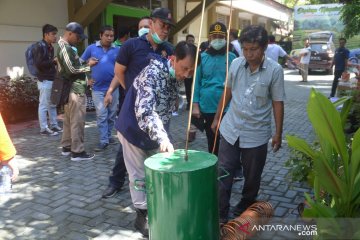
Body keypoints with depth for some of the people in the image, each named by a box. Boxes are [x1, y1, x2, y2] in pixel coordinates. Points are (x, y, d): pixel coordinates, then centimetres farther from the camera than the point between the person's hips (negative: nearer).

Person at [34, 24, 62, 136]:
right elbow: (38, 64, -19)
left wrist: (57, 61, 5)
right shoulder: (40, 47, -11)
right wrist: (53, 61, -16)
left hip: (52, 79, 9)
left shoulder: (50, 47, 14)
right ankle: (44, 128, 4)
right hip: (44, 80, -9)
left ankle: (54, 125, 23)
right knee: (44, 105, -2)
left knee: (53, 105, 14)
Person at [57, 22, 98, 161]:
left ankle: (66, 147, 24)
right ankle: (77, 151, -2)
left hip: (70, 88, 11)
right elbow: (72, 69, -20)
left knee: (69, 119, 15)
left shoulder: (64, 47, 16)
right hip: (75, 89, -11)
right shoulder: (66, 48, -15)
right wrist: (88, 66, -10)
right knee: (77, 121, -6)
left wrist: (86, 62, 5)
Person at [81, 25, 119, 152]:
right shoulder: (91, 48, 0)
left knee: (112, 114, 11)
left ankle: (108, 136, 26)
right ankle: (104, 141, 4)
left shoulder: (117, 50, 1)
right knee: (101, 115, -2)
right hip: (98, 88, -1)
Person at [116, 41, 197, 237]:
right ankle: (142, 215, 21)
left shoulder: (176, 76, -4)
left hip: (156, 132, 7)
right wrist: (162, 138, -51)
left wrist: (163, 135, 13)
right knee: (139, 176, 5)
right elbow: (144, 111, -41)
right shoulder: (152, 73, -29)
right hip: (134, 130, -7)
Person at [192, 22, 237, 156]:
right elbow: (197, 82, 2)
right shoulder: (202, 58, 3)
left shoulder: (232, 58, 1)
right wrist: (195, 105, -4)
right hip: (207, 108, 1)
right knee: (212, 142, 15)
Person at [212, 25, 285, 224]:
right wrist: (217, 118, 14)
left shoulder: (275, 70, -10)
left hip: (256, 134, -2)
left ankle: (246, 205, 37)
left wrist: (278, 133, -4)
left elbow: (278, 103, -5)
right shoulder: (236, 64, -2)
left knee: (252, 176, 14)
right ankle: (220, 213, 16)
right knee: (223, 172, 4)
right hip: (230, 129, 2)